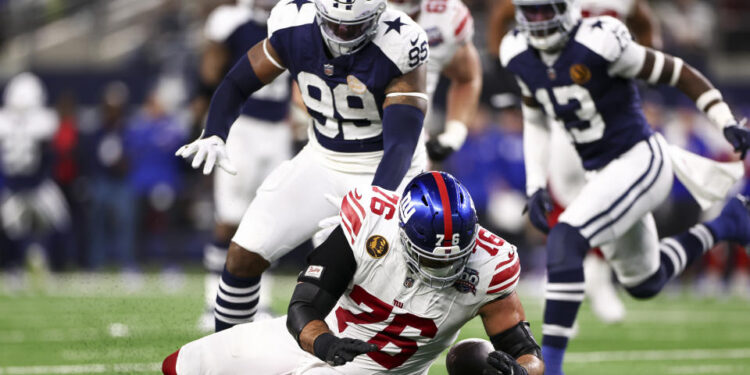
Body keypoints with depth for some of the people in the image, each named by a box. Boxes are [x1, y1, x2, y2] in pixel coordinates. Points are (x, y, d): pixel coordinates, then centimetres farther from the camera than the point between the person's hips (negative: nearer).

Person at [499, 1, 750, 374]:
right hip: (600, 173, 8)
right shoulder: (521, 56, -3)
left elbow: (679, 73, -13)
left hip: (640, 162, -8)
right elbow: (536, 122, 15)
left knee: (565, 241, -26)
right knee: (643, 283, 21)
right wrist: (536, 186, 6)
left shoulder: (598, 43, -23)